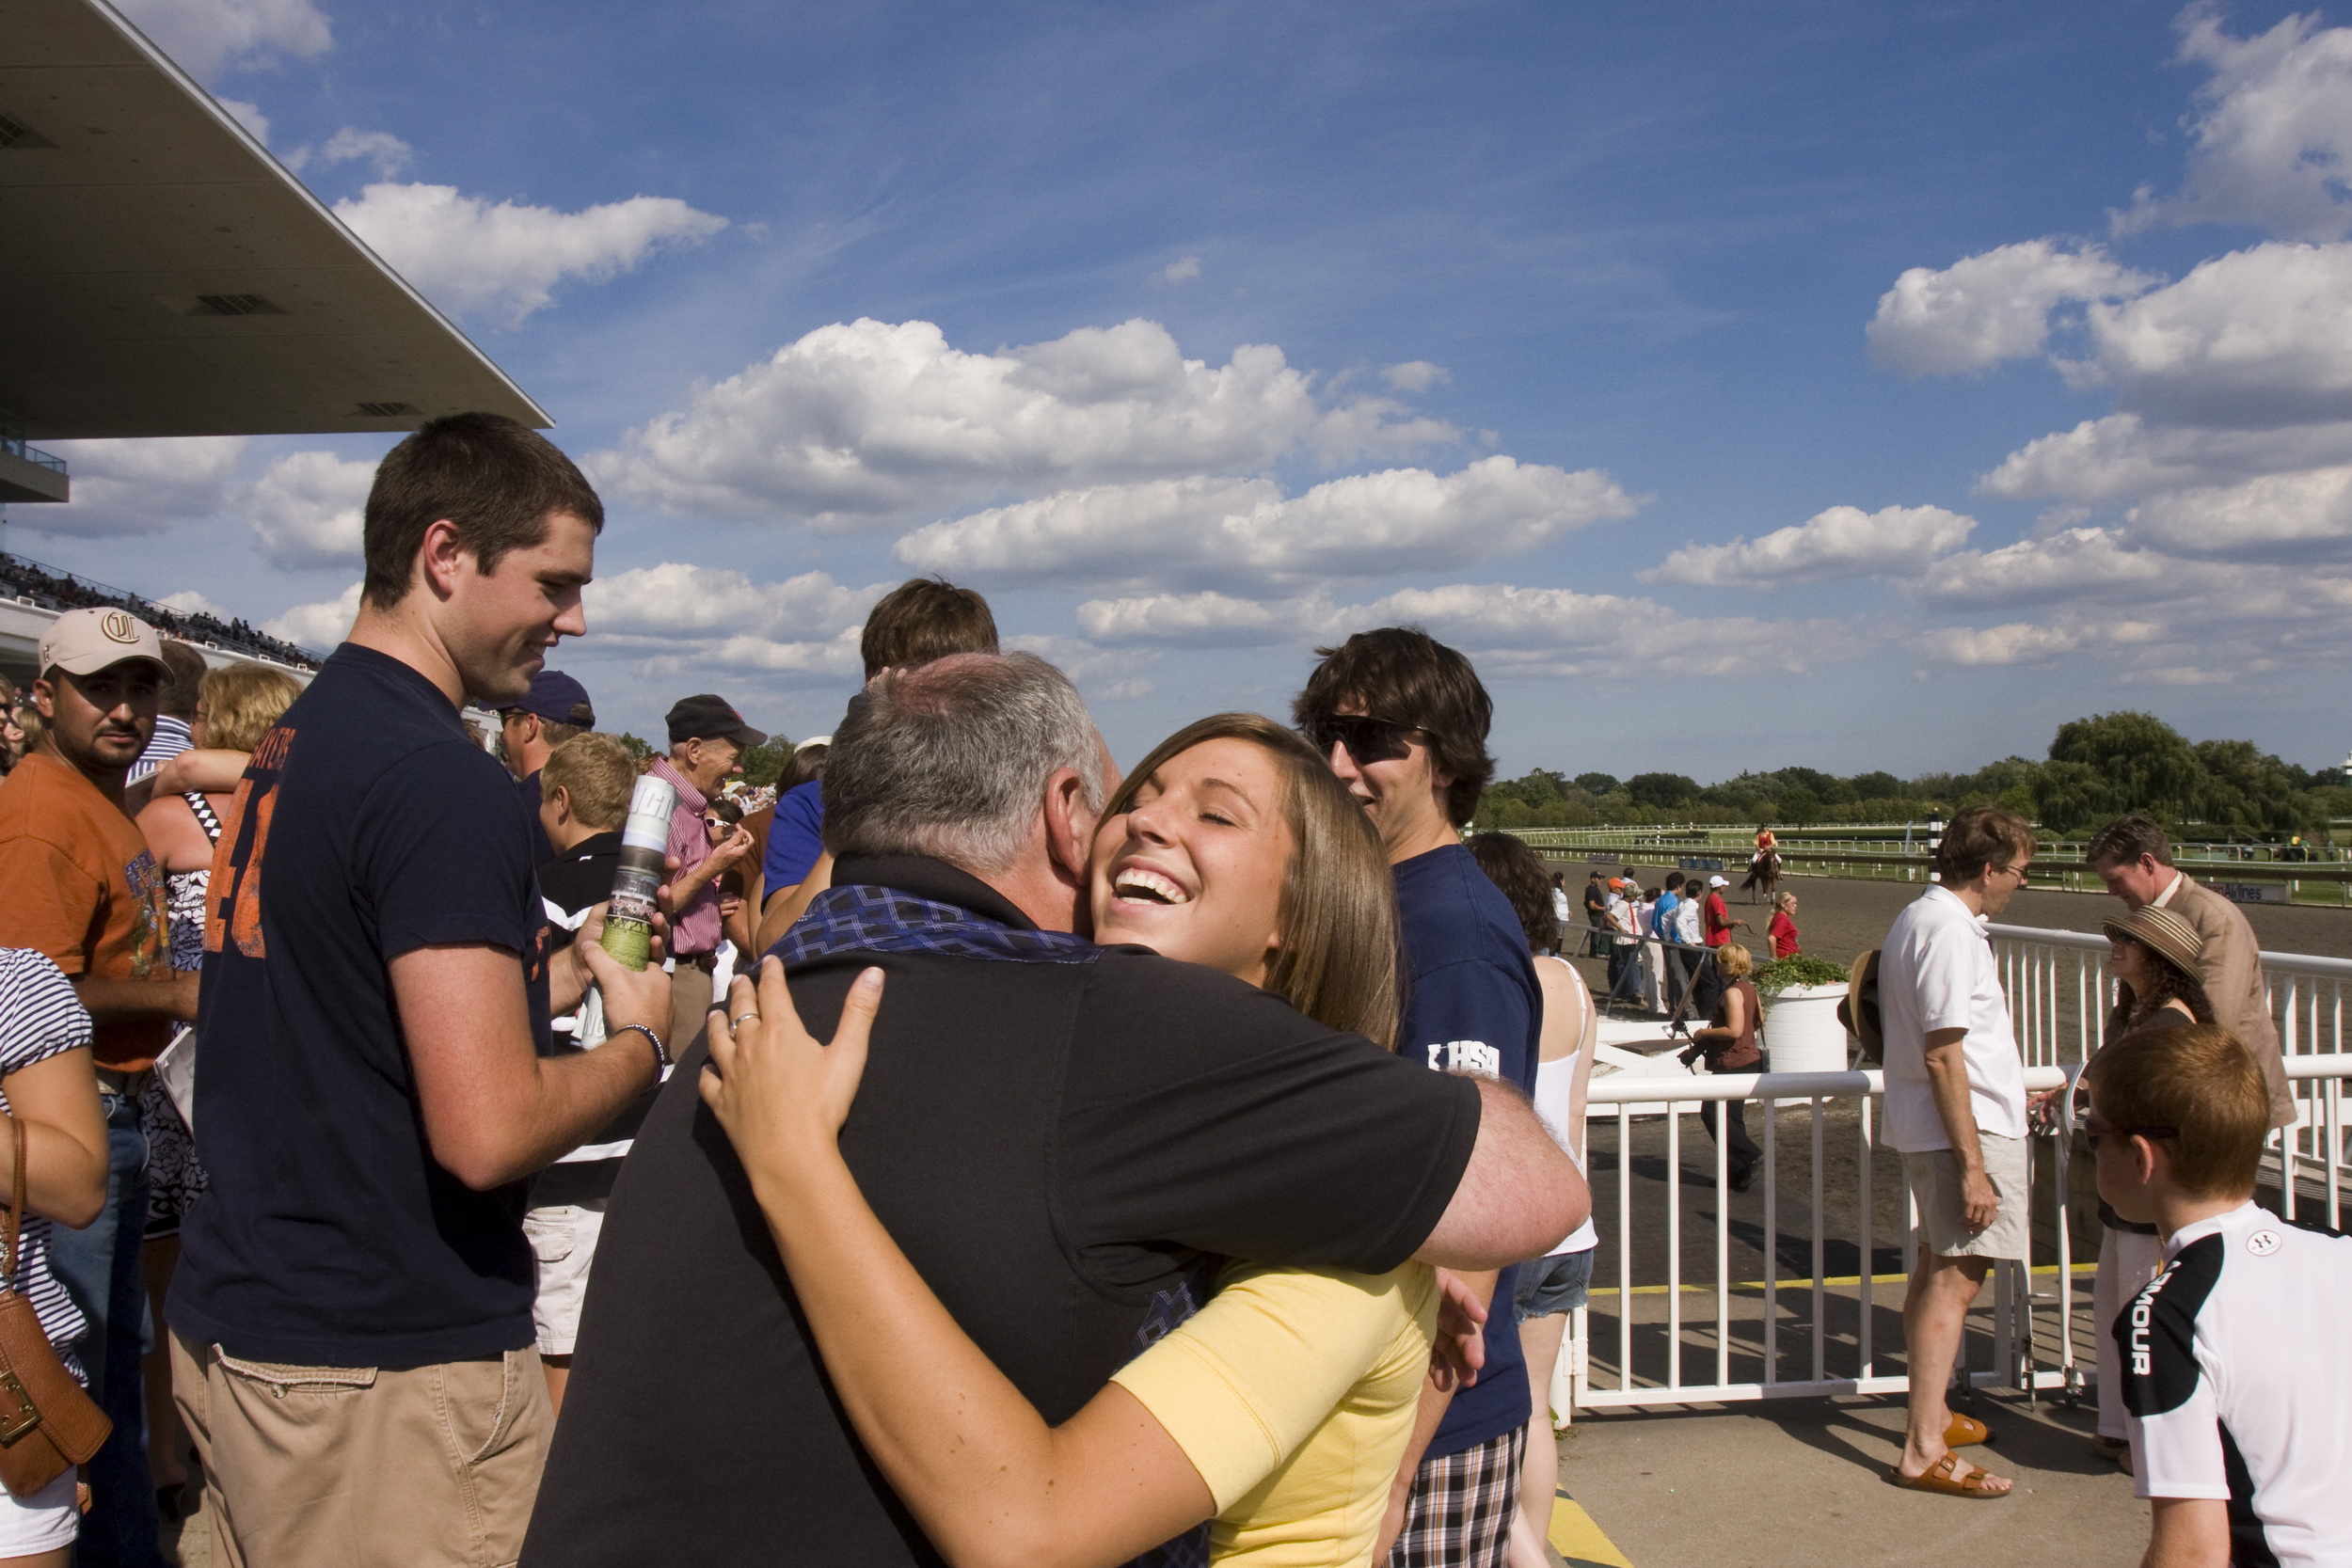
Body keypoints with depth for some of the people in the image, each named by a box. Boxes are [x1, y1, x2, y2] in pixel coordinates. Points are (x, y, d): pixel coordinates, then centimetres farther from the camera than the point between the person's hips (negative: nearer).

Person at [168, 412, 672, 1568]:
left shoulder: (287, 746, 8)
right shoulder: (443, 780, -21)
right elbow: (486, 1132, -26)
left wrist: (548, 979, 11)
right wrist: (640, 1039, -9)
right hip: (389, 1371, -9)